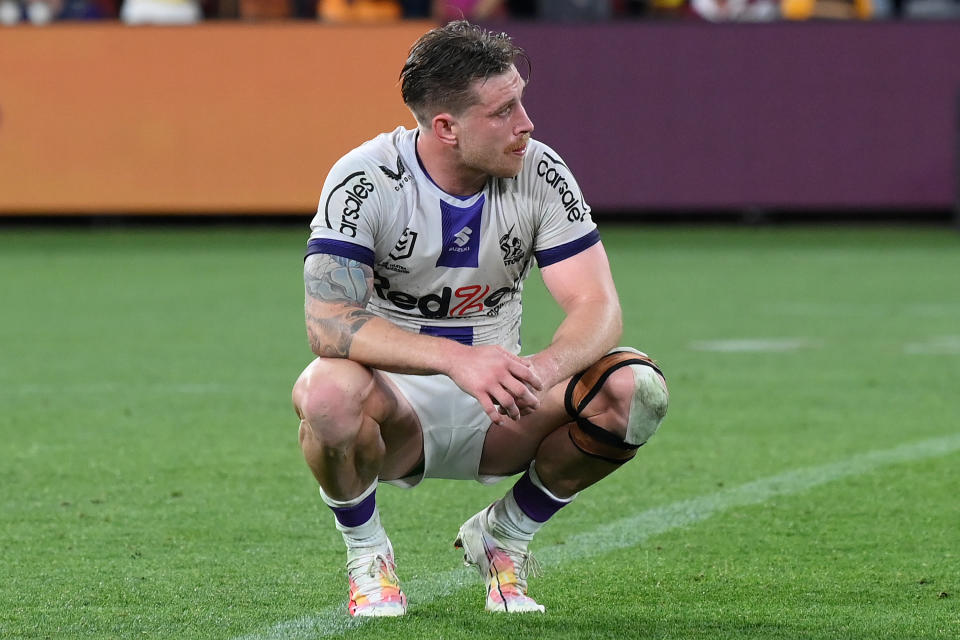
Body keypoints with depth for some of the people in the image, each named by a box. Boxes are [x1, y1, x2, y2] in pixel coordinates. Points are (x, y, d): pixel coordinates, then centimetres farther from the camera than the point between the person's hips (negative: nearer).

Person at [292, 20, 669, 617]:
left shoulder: (541, 174, -8)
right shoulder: (366, 181, -18)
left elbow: (599, 308, -13)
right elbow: (329, 325, -28)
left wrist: (542, 370, -37)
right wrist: (456, 358, -43)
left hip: (498, 409, 3)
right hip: (396, 400, -3)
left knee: (636, 388, -22)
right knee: (330, 392, -39)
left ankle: (503, 535, 3)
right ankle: (367, 553, -6)